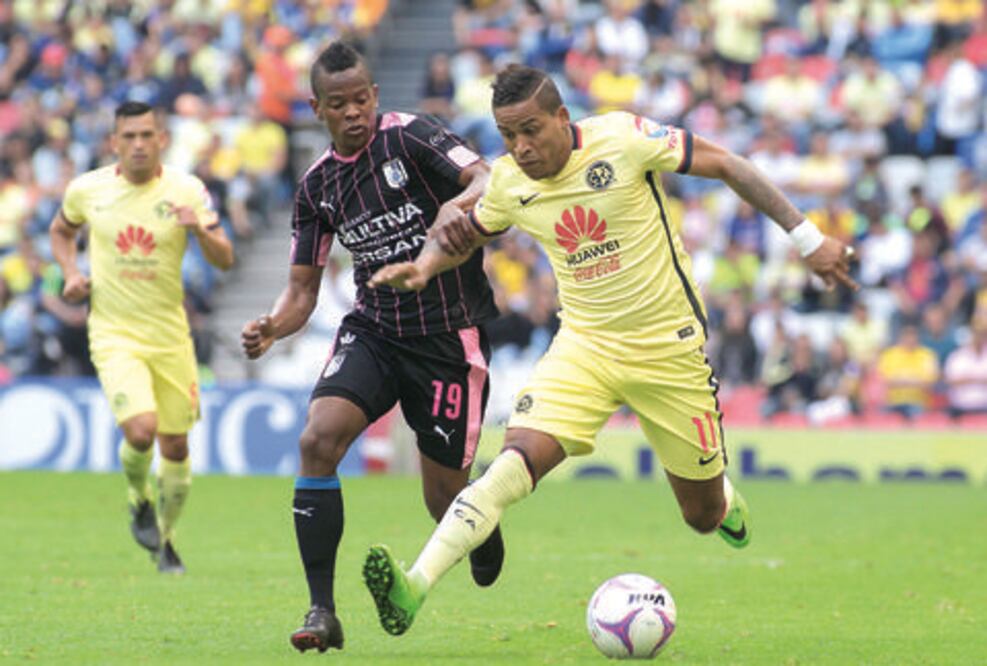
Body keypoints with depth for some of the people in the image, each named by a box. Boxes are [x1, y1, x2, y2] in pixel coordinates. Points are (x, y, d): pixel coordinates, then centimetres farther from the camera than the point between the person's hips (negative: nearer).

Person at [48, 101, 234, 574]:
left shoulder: (187, 190, -5)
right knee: (140, 430, -22)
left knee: (175, 446, 5)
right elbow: (61, 230, 19)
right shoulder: (87, 189, -2)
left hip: (170, 334, 1)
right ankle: (139, 500, 11)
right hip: (114, 334, -1)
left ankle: (165, 539, 29)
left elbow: (224, 260, -7)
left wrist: (200, 229, -27)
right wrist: (71, 274, 1)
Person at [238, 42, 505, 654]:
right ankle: (322, 613, -19)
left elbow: (490, 183, -21)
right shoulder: (318, 185, 6)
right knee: (318, 439, -22)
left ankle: (485, 535, 41)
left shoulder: (409, 137, -9)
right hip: (373, 330, 4)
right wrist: (271, 327, -12)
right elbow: (304, 288, 10)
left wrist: (459, 205, -43)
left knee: (445, 501, 1)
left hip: (450, 338, -4)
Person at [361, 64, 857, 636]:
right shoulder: (509, 182, -5)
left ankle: (728, 503, 48)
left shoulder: (622, 139, -18)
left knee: (704, 515, 9)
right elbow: (465, 234, 16)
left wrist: (808, 239, -7)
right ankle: (416, 587, -34)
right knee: (517, 463, -23)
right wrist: (426, 264, -8)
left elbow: (723, 164, -8)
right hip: (585, 347, 2)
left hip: (670, 347, -2)